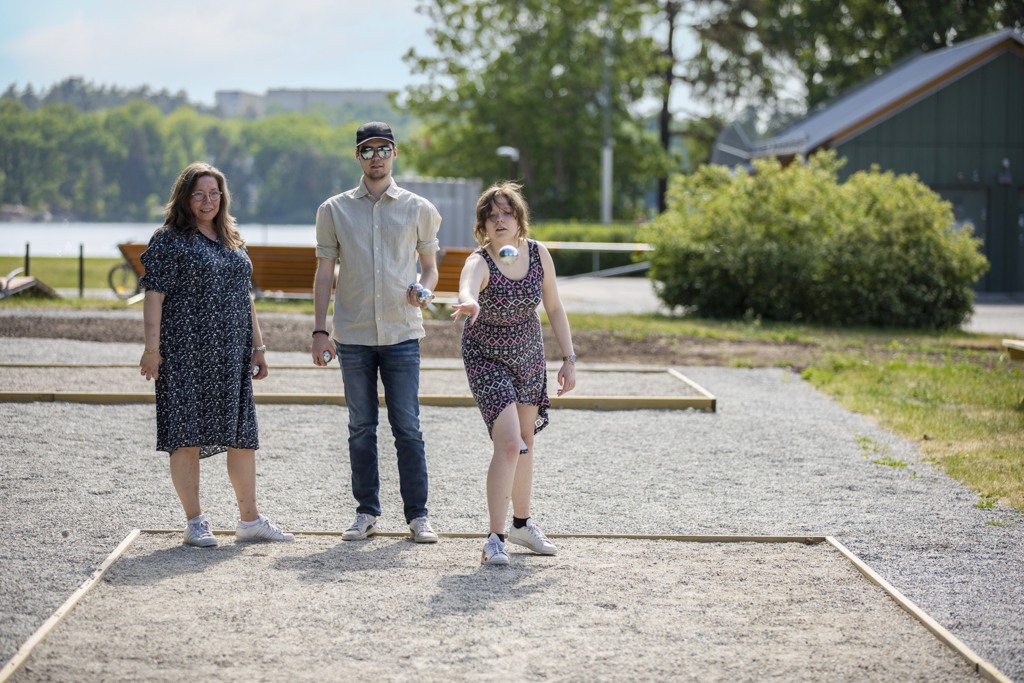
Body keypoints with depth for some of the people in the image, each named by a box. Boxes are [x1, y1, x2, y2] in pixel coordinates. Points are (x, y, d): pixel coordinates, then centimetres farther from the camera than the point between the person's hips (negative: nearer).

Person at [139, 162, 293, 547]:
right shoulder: (170, 241, -3)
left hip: (231, 355, 6)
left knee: (242, 435, 7)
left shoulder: (232, 241, 16)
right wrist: (152, 347, -16)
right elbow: (154, 295, -9)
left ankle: (250, 520, 14)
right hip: (186, 353, -6)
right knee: (187, 434, -3)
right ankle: (195, 523, 4)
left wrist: (258, 346, 17)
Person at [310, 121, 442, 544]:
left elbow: (430, 266, 14)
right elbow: (324, 273, 8)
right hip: (353, 335, 1)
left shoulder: (418, 209, 7)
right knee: (361, 427, 5)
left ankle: (417, 513, 3)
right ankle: (366, 512, 13)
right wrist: (319, 331, 1)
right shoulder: (334, 211, 8)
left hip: (402, 333, -1)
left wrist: (423, 290, -9)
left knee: (407, 427, -4)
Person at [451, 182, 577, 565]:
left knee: (525, 442, 17)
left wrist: (569, 358, -2)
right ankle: (495, 538, -16)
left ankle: (522, 524, 36)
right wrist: (469, 304, -74)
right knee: (508, 444, -20)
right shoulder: (480, 263, -26)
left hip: (529, 357, 5)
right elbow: (467, 288, -51)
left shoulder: (538, 254, -10)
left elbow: (554, 308, 2)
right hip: (486, 359, -5)